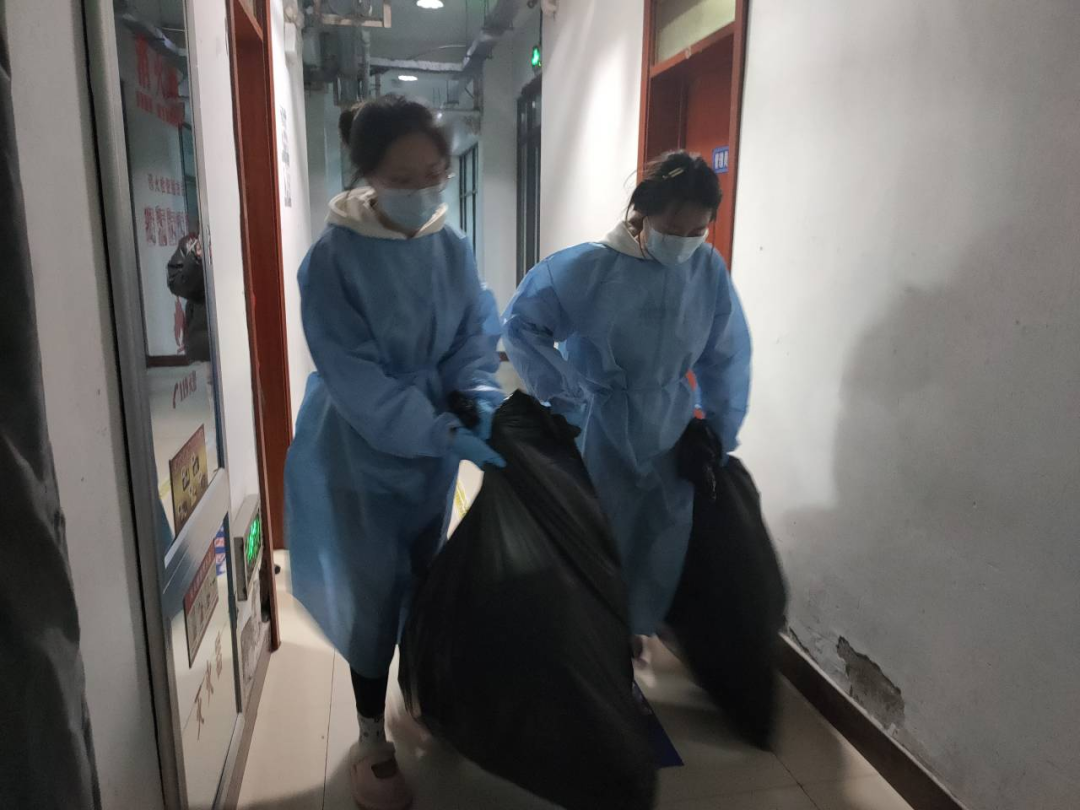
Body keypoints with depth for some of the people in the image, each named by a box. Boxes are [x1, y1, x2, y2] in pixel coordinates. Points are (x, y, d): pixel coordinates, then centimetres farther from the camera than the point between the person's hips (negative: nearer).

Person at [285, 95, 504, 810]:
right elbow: (351, 375, -23)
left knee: (427, 577, 21)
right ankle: (373, 741, 27)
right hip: (363, 451, -5)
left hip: (436, 444, 5)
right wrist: (443, 431, -29)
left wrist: (479, 397, -20)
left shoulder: (453, 246, -4)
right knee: (375, 593, 5)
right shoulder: (335, 256, -19)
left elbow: (477, 335, 0)